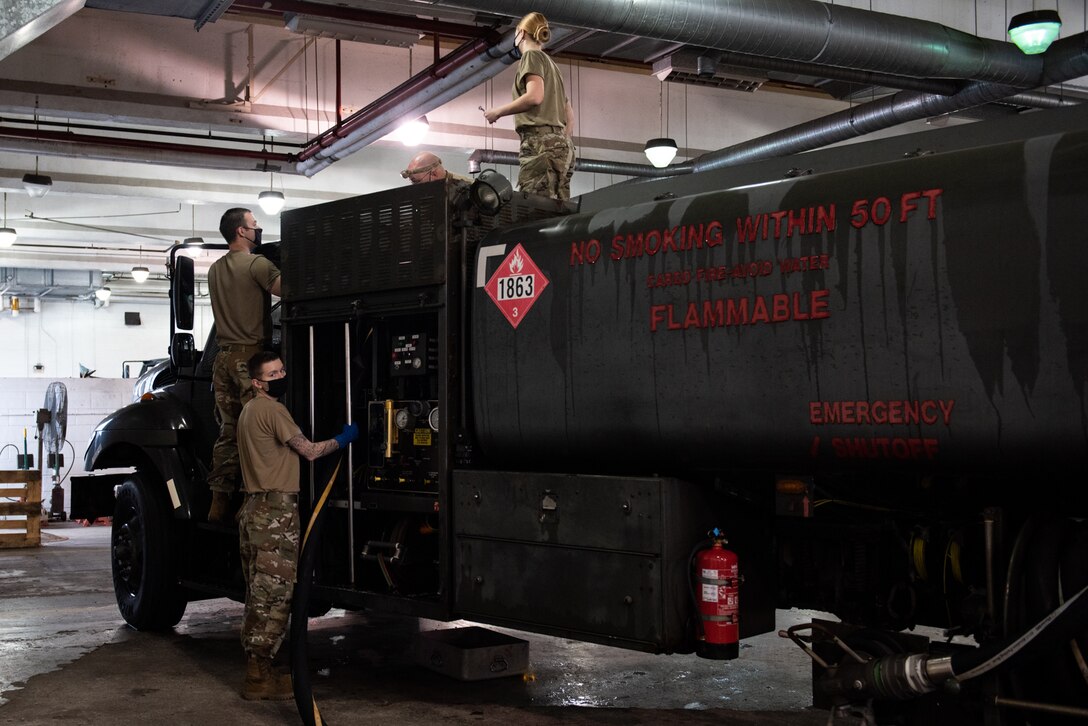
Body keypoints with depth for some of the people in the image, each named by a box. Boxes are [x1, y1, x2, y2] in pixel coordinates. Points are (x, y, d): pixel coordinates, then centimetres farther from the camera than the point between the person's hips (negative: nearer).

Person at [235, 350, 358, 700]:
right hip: (276, 513, -10)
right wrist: (344, 438, 3)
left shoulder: (250, 410, 19)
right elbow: (309, 450, -12)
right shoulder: (272, 410, -13)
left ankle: (257, 671, 20)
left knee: (261, 595, 14)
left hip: (254, 510, 10)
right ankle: (260, 678, -5)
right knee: (274, 596, -7)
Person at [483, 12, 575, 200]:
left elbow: (535, 96, -14)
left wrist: (498, 112, -4)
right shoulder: (552, 64, 28)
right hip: (560, 142, 8)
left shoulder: (532, 56, 4)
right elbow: (570, 115, 24)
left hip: (540, 140, -8)